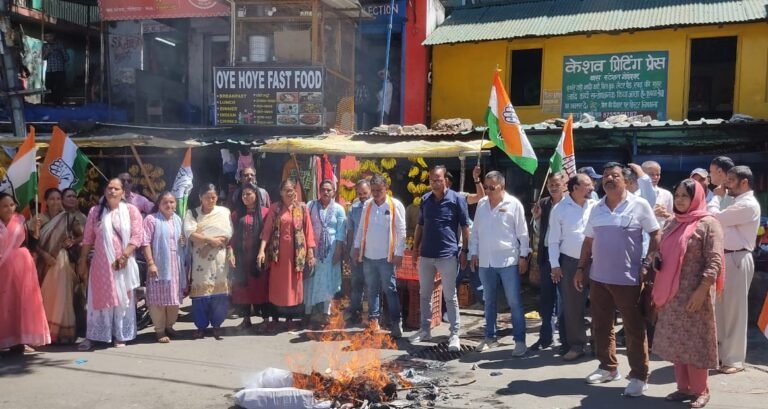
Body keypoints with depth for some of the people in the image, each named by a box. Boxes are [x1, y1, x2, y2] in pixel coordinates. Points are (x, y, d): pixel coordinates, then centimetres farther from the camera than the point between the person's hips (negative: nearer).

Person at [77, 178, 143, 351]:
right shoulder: (95, 211, 7)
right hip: (101, 263, 1)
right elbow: (88, 238, 8)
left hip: (122, 264, -1)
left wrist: (124, 256, -14)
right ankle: (92, 337, 9)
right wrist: (82, 261, 6)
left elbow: (137, 236, -6)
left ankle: (120, 336, 14)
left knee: (122, 300, 6)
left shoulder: (131, 210, 0)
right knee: (99, 299, 4)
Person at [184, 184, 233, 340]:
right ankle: (201, 326, 10)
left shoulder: (224, 212, 7)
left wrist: (208, 243, -13)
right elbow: (190, 233, -9)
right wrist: (211, 239, -14)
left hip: (219, 259, 0)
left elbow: (227, 234, -4)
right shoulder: (192, 213, 7)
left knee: (219, 292, 0)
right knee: (200, 292, -1)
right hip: (200, 259, 0)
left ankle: (217, 325, 12)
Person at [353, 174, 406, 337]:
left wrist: (399, 253, -11)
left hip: (386, 256, -4)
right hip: (368, 255, 5)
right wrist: (357, 246, 8)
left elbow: (401, 231, -7)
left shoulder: (395, 205, -6)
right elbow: (361, 228, 12)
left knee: (390, 290, -1)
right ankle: (373, 320, 20)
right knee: (371, 290, 11)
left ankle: (395, 323, 3)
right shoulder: (367, 205, 7)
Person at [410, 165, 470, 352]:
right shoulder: (425, 199, 7)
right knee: (424, 294, 12)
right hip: (426, 254, 5)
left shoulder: (457, 199, -6)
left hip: (448, 255, -5)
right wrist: (415, 248, 10)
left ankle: (454, 334, 10)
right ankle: (425, 329, 25)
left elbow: (465, 227, -3)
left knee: (450, 297, 2)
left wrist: (464, 251, -7)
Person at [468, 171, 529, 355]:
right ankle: (490, 337, 26)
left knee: (514, 302, -1)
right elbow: (475, 231, 13)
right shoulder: (481, 204, 7)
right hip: (485, 261, 5)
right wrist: (474, 253, 9)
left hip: (508, 261, -4)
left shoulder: (513, 204, -6)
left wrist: (523, 256, -6)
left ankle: (520, 340, 7)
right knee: (489, 302, 14)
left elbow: (522, 232, -4)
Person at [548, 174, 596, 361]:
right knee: (572, 306, 4)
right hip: (571, 262, -1)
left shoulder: (596, 206, 2)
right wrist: (555, 265, -4)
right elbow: (554, 240, 0)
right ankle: (576, 345, 16)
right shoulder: (560, 209, -2)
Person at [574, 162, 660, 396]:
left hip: (627, 278, -5)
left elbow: (656, 235, -3)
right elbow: (588, 241, 14)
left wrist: (647, 264, -11)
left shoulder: (639, 205, -6)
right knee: (600, 326, 14)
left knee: (634, 329, 3)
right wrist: (581, 268, 10)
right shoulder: (596, 209, 9)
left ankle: (639, 377, 12)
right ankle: (608, 367, 29)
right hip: (598, 277, 6)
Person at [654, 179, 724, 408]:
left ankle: (700, 390, 14)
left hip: (693, 295, -6)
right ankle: (683, 387, 20)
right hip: (671, 295, 6)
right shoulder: (673, 224, 14)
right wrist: (657, 290, 14)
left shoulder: (708, 224, -6)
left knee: (695, 342, 1)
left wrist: (701, 291, -21)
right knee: (675, 342, 9)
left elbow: (714, 261, -13)